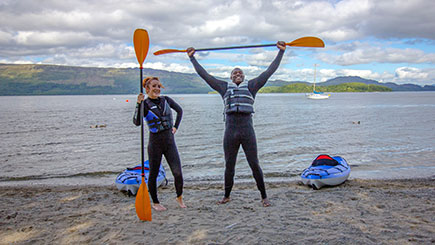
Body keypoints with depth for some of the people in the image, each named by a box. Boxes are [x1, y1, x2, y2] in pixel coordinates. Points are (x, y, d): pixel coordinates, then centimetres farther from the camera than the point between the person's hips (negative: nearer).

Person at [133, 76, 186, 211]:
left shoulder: (166, 100, 5)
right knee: (153, 174, 6)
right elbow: (137, 122, -22)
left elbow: (179, 110, 22)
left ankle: (179, 197, 23)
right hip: (155, 143, -3)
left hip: (170, 141, 3)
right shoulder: (144, 105, -6)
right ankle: (155, 202, 26)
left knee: (178, 173, -3)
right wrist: (139, 104, -30)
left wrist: (176, 126, 14)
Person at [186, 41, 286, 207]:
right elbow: (204, 74, 17)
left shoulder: (251, 87, 12)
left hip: (248, 132, -1)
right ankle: (227, 196, 28)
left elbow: (270, 71, 12)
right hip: (230, 132, 1)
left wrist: (281, 52, 12)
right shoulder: (224, 87, 14)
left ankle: (264, 197, 15)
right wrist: (192, 58, 21)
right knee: (229, 166, 11)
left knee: (254, 165, 2)